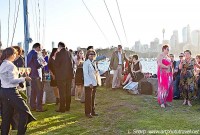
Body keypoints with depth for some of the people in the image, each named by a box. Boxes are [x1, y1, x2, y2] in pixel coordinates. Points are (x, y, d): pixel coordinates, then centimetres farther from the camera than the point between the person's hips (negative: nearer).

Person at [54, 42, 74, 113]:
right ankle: (67, 107, 21)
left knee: (62, 92, 1)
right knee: (68, 91, 13)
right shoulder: (69, 53, 5)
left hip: (61, 75, -6)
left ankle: (62, 108, 5)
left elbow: (56, 65, -12)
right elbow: (72, 63, 9)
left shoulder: (59, 54, -12)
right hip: (69, 75, 6)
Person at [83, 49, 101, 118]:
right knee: (88, 98, -1)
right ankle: (88, 112, 8)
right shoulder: (86, 63, -10)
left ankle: (92, 111, 22)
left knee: (93, 98, 13)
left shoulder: (94, 63, 12)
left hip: (94, 83, 7)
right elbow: (86, 74, -15)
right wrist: (90, 83, -19)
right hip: (88, 84, -7)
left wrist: (98, 81, 8)